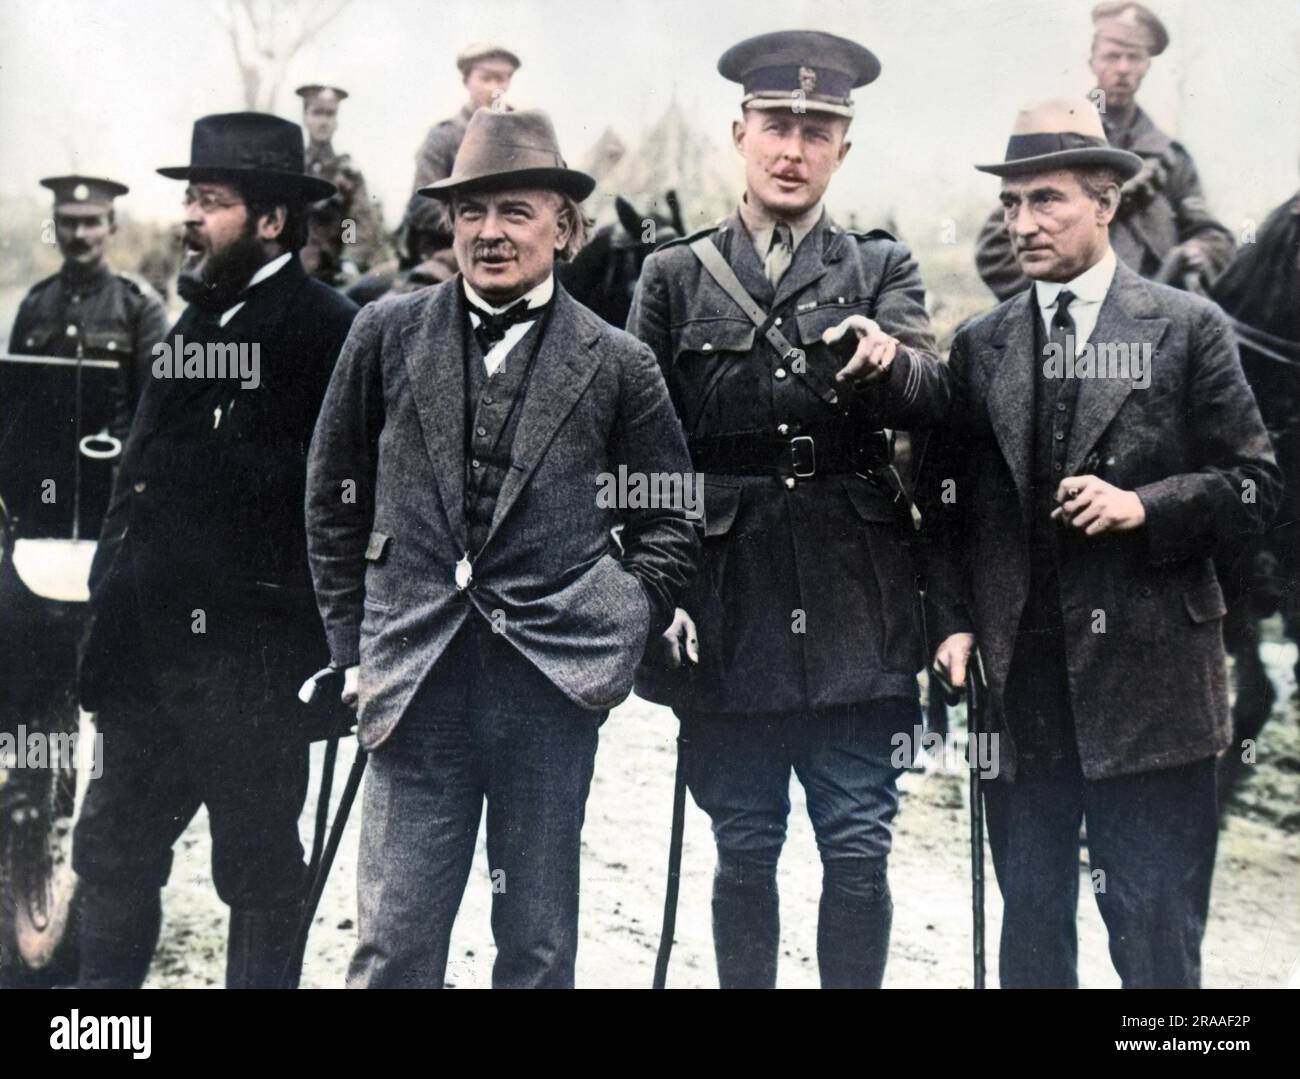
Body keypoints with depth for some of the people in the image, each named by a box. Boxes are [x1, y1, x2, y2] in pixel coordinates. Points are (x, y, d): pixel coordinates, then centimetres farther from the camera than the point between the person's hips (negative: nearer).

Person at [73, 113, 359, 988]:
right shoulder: (198, 319, 15)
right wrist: (114, 606, 14)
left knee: (258, 866, 5)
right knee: (112, 850, 14)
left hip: (251, 653, -8)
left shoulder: (325, 327, -10)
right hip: (155, 646, 8)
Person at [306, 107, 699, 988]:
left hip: (553, 683, 0)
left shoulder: (616, 364, 3)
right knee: (393, 946, 1)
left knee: (539, 948, 10)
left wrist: (623, 635, 0)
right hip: (416, 681, 1)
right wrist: (352, 645, 8)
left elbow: (671, 520, 10)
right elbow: (333, 496, 12)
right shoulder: (388, 336, 5)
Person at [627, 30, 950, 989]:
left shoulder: (882, 270, 9)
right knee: (745, 853, 9)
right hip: (729, 616, 0)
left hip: (856, 613, 0)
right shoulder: (676, 278, 9)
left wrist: (887, 358, -32)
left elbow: (933, 394, -9)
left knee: (859, 853, 3)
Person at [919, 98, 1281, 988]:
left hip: (1147, 680, -3)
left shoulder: (1187, 329, 1)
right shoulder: (981, 347, 10)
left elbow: (1254, 486, 0)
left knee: (1156, 934, 1)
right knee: (1031, 924, 11)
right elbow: (949, 505, 12)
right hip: (1019, 681, 3)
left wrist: (1146, 507, -15)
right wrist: (955, 623, 1)